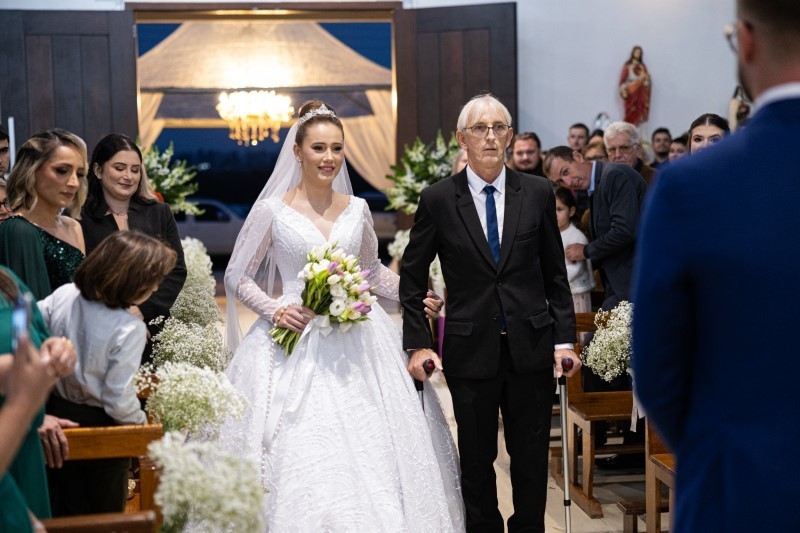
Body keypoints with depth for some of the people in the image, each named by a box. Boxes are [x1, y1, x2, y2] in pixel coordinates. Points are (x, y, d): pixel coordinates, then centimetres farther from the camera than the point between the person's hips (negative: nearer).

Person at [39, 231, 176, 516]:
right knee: (104, 514, 20)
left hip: (57, 415, 5)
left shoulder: (63, 295, -12)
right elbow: (119, 400, -25)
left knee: (62, 511, 25)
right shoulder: (130, 329, -28)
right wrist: (142, 423, -5)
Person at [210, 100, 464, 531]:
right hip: (297, 342, -3)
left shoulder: (356, 209, 8)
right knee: (301, 459, -5)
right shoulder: (272, 210, -1)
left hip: (357, 345, 3)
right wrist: (275, 311, -12)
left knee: (369, 454, 0)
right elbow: (235, 278, 4)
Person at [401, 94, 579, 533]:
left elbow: (555, 274, 7)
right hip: (471, 350, -1)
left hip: (531, 347, 1)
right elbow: (412, 277, 3)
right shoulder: (438, 199, -2)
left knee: (532, 456, 9)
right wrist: (418, 343, -4)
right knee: (476, 460, 10)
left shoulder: (537, 193, 3)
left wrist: (564, 338, 1)